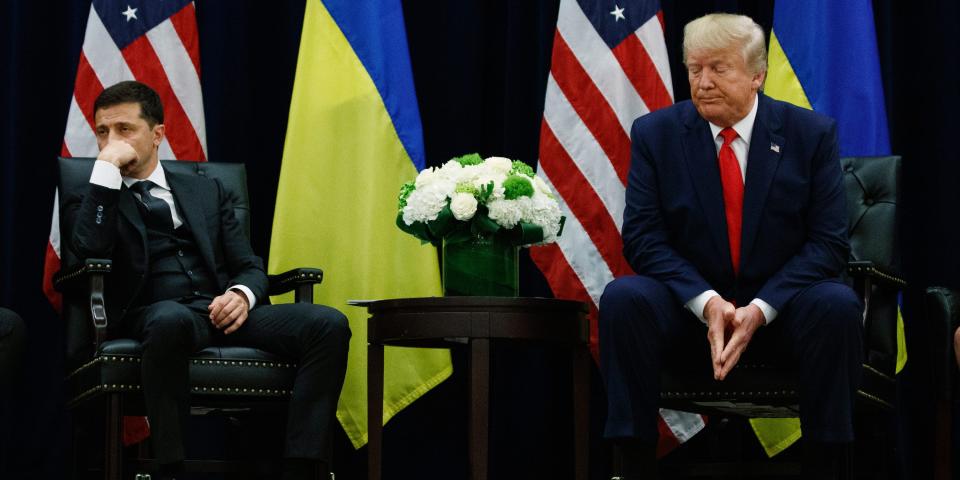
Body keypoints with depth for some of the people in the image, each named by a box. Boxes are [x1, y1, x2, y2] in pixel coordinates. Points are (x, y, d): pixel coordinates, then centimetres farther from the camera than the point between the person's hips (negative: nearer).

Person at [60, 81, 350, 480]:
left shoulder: (206, 191, 26)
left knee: (328, 324, -23)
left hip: (221, 313, 4)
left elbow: (251, 268, 19)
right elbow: (90, 250, -7)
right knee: (172, 319, -42)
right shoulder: (89, 202, 17)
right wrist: (107, 166, -4)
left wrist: (243, 295, -6)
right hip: (154, 316, -4)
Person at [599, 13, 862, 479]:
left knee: (837, 305, -32)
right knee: (623, 298, -29)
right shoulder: (656, 133, 0)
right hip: (689, 306, 1)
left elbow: (828, 242, -6)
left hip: (781, 307, 0)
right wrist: (706, 302, -21)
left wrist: (760, 309, -21)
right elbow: (641, 236, -5)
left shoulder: (812, 133, -2)